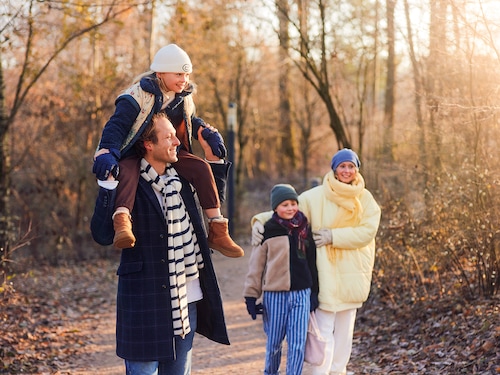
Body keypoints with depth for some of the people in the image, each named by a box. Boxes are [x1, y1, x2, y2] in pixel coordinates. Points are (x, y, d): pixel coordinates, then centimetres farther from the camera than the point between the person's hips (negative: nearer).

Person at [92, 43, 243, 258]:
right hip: (133, 154, -5)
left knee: (201, 167, -17)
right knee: (127, 171, -39)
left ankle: (217, 230, -15)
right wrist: (105, 153, -38)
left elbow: (191, 121, 20)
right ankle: (121, 221, -61)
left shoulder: (184, 97, 3)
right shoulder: (139, 94, -18)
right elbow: (116, 125, -24)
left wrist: (208, 133, 0)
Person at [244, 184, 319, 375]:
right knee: (274, 342, 10)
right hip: (275, 294, -2)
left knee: (298, 345, -1)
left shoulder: (305, 229, 7)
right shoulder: (268, 230, -3)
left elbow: (312, 261, 13)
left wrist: (314, 291, 10)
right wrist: (251, 294, -3)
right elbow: (256, 265, -1)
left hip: (301, 294, 2)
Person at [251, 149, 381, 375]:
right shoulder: (316, 197, -5)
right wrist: (261, 221, -24)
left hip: (351, 272, 4)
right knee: (323, 330, -8)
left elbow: (367, 230, -6)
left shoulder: (365, 199, 4)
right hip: (325, 271, -4)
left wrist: (333, 236, -15)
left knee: (345, 328, 13)